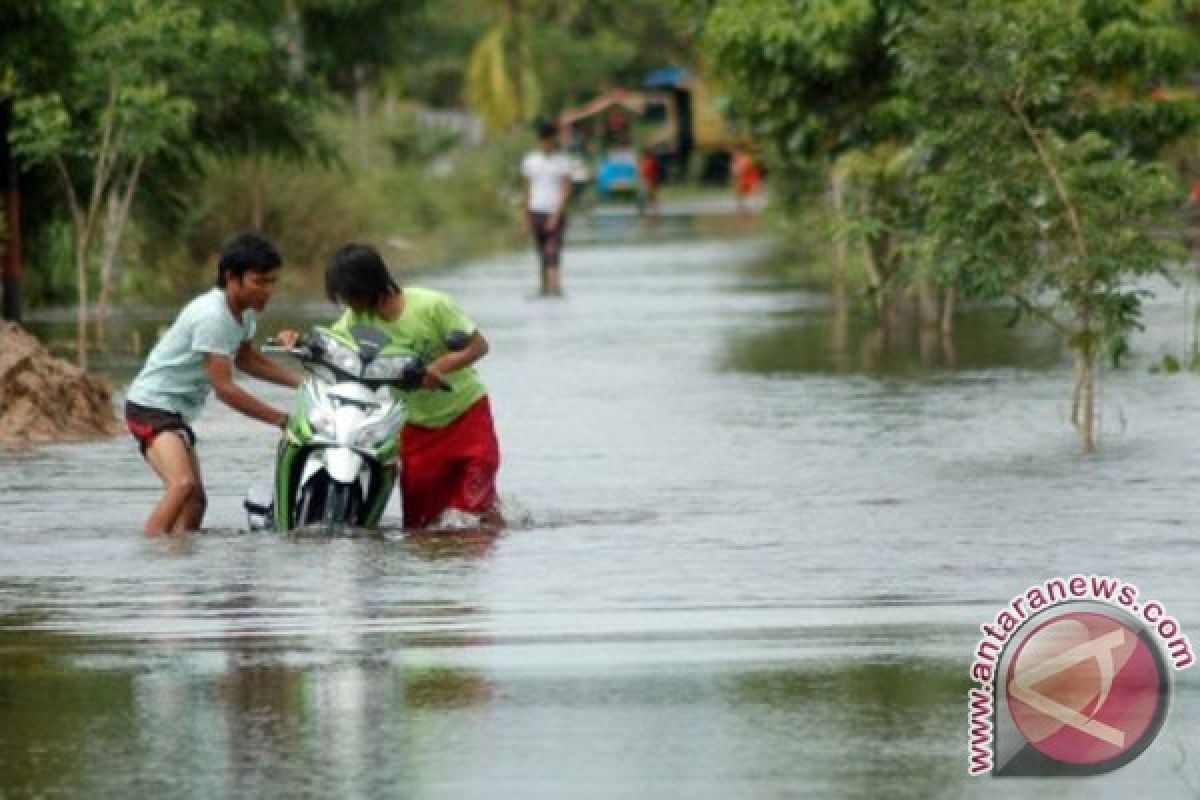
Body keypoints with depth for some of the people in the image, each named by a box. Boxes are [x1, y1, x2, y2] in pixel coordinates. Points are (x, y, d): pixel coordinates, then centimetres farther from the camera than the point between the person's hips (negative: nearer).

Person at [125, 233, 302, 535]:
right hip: (152, 405, -11)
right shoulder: (212, 316, -26)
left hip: (178, 411, 11)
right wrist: (282, 420, -22)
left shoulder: (244, 311, 4)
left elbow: (244, 358, 24)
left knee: (195, 500, 11)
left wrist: (300, 381, 13)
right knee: (183, 483, -30)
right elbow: (224, 388, -25)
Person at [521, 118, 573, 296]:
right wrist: (526, 218, 11)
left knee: (552, 251, -16)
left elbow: (566, 191, -6)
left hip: (555, 213, -4)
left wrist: (555, 215, -16)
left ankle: (555, 287, -25)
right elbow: (528, 190, 14)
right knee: (543, 255, 6)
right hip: (536, 212, 4)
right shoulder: (530, 161, 10)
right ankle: (545, 287, 11)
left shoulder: (562, 162, -1)